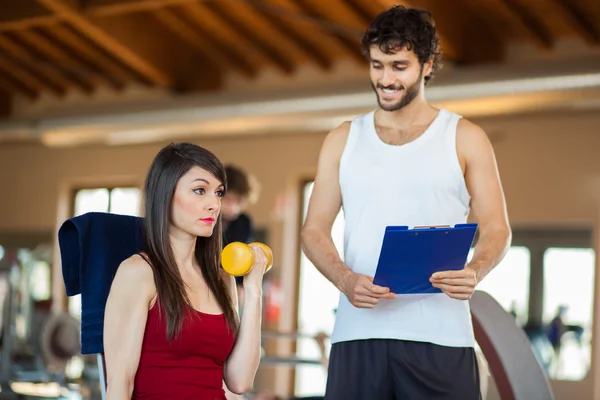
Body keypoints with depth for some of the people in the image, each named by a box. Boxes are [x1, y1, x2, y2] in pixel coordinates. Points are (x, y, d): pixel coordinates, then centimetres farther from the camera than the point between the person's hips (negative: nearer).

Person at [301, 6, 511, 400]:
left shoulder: (464, 138, 8)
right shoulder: (343, 140, 13)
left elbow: (496, 228, 5)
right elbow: (315, 230, 10)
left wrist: (475, 271, -17)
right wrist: (345, 279, -10)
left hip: (439, 337, -2)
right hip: (358, 333, 2)